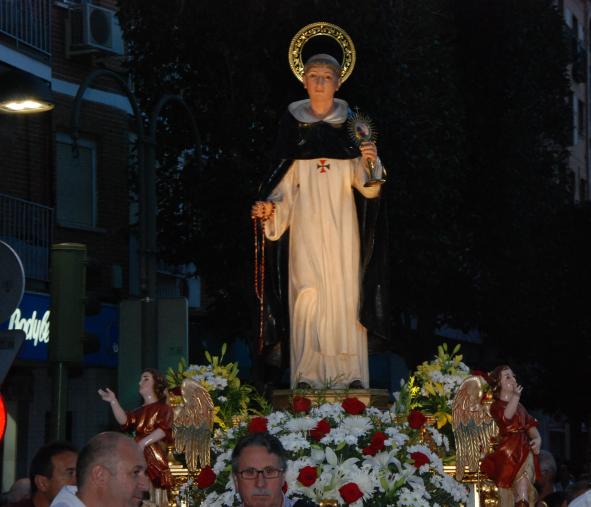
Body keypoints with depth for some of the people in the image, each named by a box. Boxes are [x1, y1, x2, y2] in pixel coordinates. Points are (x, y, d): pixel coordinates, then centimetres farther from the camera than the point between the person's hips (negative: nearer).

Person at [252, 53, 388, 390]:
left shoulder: (350, 125, 5)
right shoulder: (293, 125, 5)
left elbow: (368, 188, -1)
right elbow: (284, 184, 7)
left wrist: (370, 163, -20)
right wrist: (270, 206, -10)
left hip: (341, 225, 0)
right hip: (306, 226, 0)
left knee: (346, 292, -2)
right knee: (307, 294, -6)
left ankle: (350, 372, 1)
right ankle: (307, 372, -4)